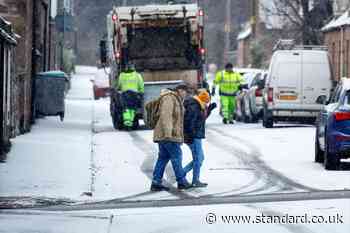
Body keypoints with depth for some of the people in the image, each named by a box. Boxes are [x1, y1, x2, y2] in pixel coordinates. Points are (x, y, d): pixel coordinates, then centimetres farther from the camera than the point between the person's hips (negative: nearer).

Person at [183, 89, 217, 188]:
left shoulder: (198, 106, 15)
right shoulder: (193, 107, -16)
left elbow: (203, 117, 28)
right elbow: (188, 121, -24)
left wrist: (210, 108, 16)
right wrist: (190, 136, -25)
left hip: (196, 137, 10)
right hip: (193, 137, -10)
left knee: (200, 158, 14)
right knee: (198, 158, -3)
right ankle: (195, 181, 3)